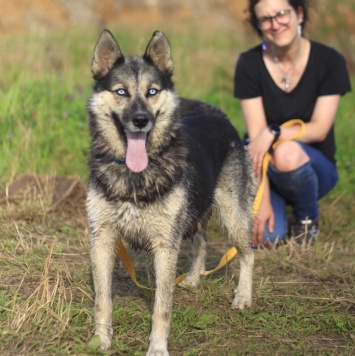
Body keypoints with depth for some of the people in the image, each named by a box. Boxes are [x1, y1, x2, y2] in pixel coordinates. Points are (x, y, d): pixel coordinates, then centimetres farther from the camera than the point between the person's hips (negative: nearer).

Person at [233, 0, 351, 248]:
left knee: (287, 154, -38)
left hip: (314, 168, -1)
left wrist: (273, 132, -31)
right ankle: (276, 204, 12)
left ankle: (308, 219, -6)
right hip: (266, 169, 1)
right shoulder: (249, 64, -9)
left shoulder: (330, 61, -10)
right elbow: (256, 136, -14)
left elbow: (319, 129, -13)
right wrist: (263, 200, -21)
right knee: (266, 237, -26)